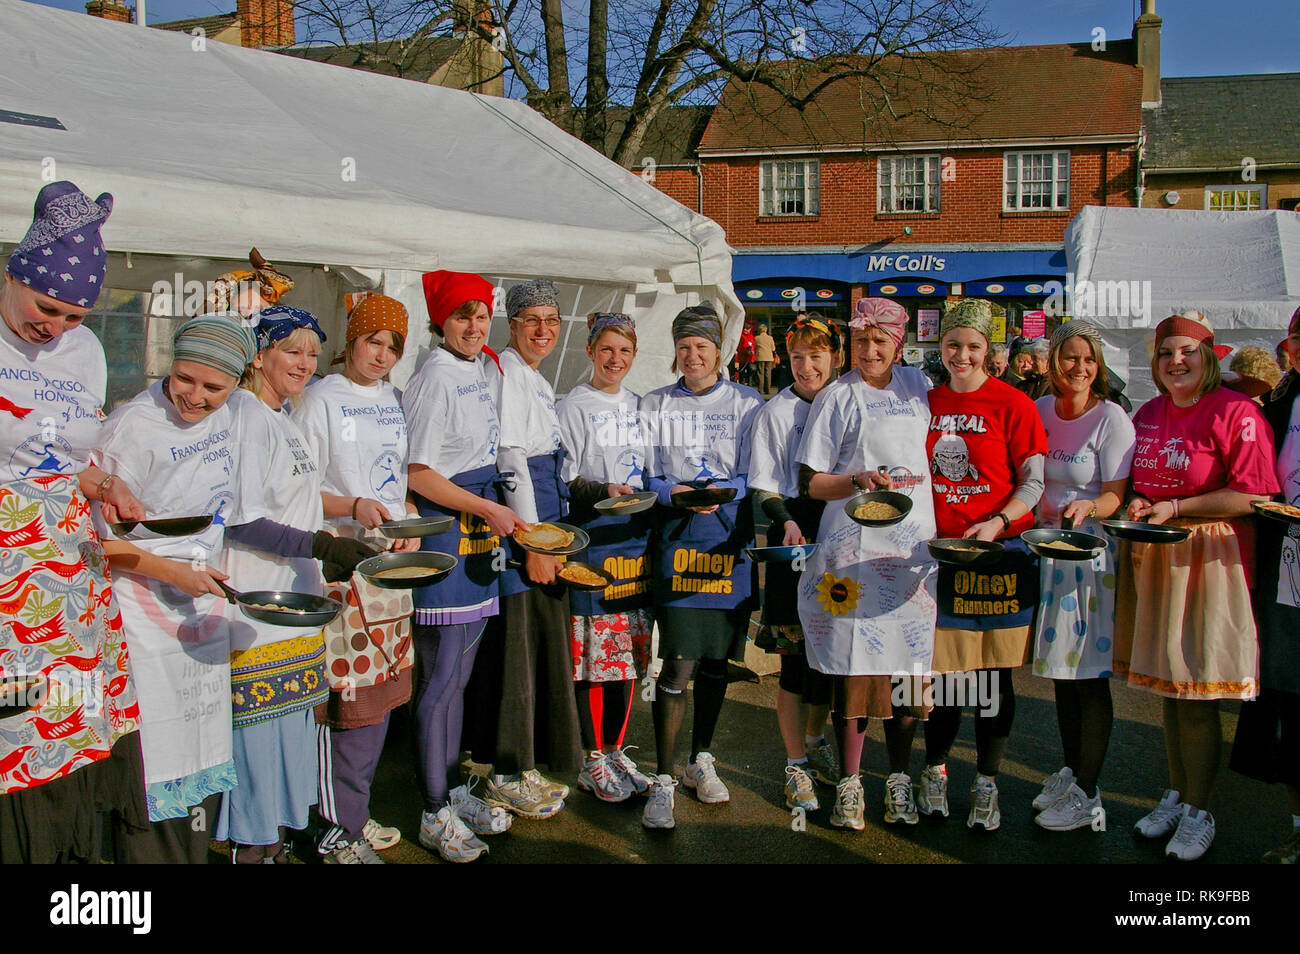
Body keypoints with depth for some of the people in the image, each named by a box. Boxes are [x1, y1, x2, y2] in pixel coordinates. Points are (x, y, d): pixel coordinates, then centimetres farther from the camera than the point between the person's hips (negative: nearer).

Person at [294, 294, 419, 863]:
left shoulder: (395, 399, 15)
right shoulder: (322, 399, -4)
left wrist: (409, 521, 3)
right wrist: (354, 507, -21)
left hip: (392, 556, 7)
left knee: (382, 687, 10)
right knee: (344, 688, -6)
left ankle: (356, 812, 24)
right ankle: (338, 829, 5)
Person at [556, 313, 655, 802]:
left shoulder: (638, 405, 16)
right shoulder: (574, 406, -2)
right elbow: (562, 478, -6)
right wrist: (604, 491, -22)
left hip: (636, 534, 6)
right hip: (592, 536, -6)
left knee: (629, 649, 9)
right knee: (593, 650, -5)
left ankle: (616, 749, 20)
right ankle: (593, 758, 7)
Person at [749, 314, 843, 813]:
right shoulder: (775, 412, 1)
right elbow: (762, 486, -2)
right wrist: (787, 521, -18)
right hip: (795, 533, -3)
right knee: (797, 650, -3)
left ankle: (815, 736, 32)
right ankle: (796, 763, 10)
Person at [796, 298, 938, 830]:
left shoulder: (918, 386, 12)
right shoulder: (837, 398, 1)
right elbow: (810, 482, -2)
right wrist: (859, 480, -18)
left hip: (913, 544, 4)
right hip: (854, 546, -3)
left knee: (906, 659, 5)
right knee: (855, 662, -3)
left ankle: (899, 779, 17)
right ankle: (849, 783, 8)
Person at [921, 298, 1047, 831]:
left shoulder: (1012, 405, -4)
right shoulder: (926, 403, 7)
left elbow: (1033, 484, -4)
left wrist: (995, 523, -19)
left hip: (1000, 552, -2)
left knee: (994, 672, 5)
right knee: (945, 667, 7)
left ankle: (986, 785, 19)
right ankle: (935, 772, 26)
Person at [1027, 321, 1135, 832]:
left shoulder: (1111, 417, -9)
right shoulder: (1040, 410, 7)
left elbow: (1116, 494, -12)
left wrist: (1086, 508, -31)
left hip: (1093, 550, -6)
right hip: (1047, 545, 6)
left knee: (1090, 670, -3)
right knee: (1060, 665, 13)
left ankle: (1086, 795, 6)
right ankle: (1069, 771, 28)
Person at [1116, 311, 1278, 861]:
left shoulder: (1236, 413, -10)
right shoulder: (1147, 414, 11)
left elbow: (1255, 495, -15)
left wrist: (1175, 508, -16)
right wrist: (1137, 505, 3)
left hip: (1209, 560, -6)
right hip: (1153, 558, 6)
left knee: (1196, 693, -3)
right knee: (1168, 684, 13)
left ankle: (1198, 814, 12)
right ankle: (1175, 796, 27)